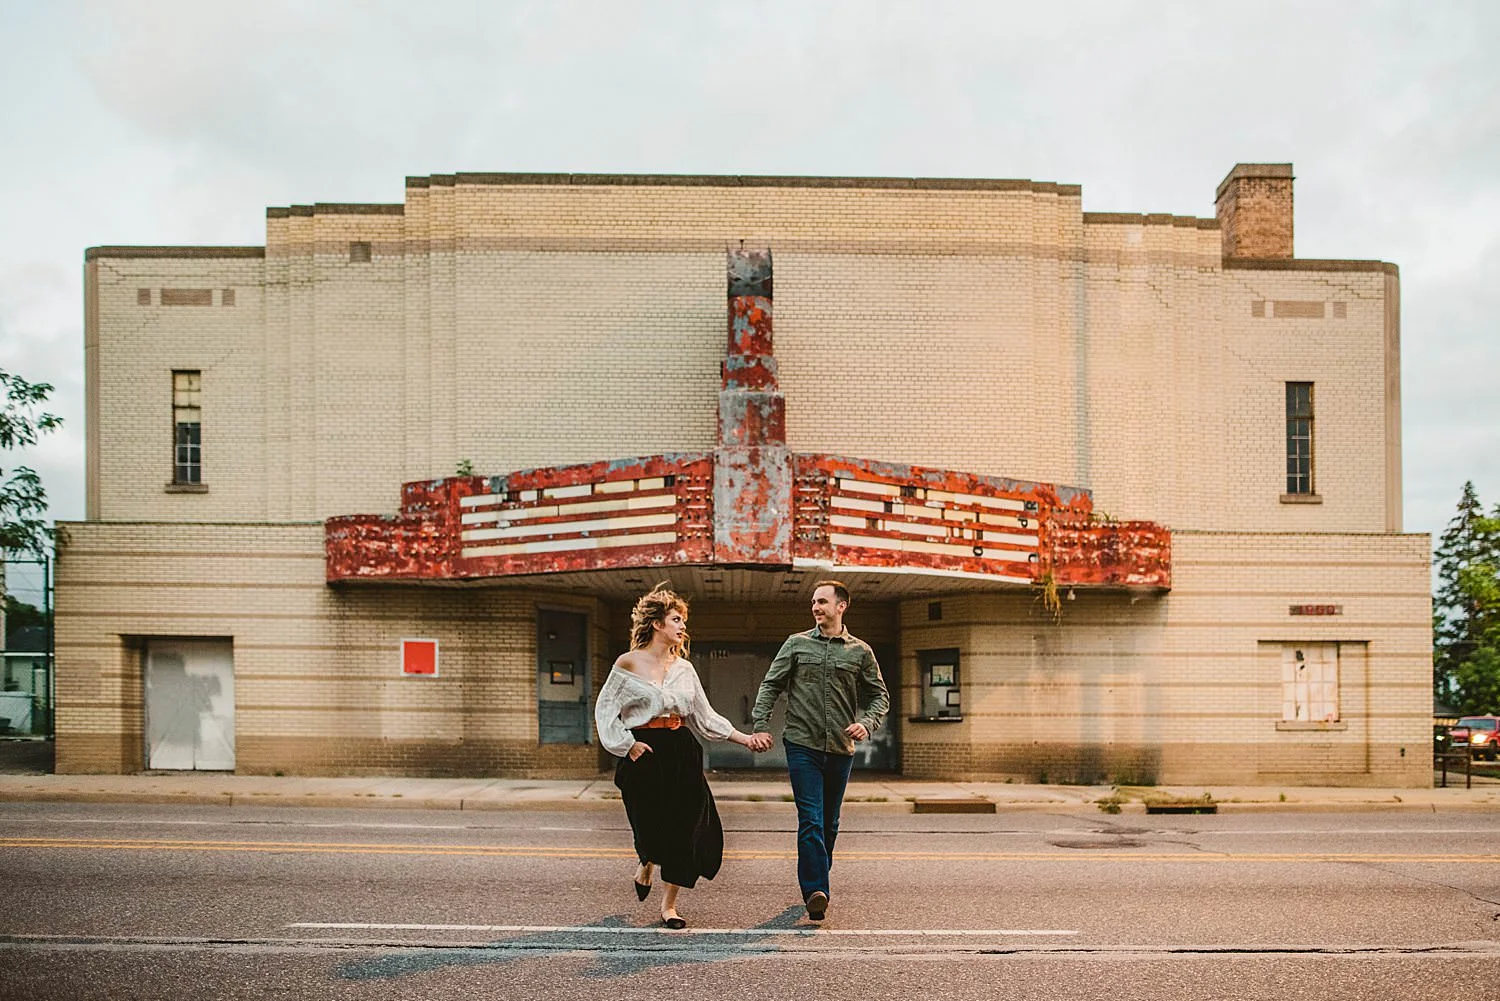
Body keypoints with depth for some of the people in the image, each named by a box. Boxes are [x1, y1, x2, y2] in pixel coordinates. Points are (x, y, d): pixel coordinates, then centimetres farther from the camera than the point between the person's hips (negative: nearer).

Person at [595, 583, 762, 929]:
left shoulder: (684, 668, 11)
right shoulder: (628, 664, -2)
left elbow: (705, 716, 14)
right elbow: (605, 710, 0)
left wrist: (744, 738, 9)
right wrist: (628, 745, -10)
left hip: (682, 754, 4)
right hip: (644, 754, -4)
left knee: (684, 829, -1)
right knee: (652, 828, -6)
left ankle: (669, 904, 14)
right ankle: (646, 864, 32)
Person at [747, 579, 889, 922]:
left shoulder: (860, 651, 8)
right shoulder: (797, 644, 6)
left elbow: (879, 696, 12)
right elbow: (770, 686, 7)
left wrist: (867, 722, -7)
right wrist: (760, 726, -6)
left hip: (840, 749, 2)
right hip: (802, 743, -2)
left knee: (829, 823, 12)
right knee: (811, 820, -13)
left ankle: (817, 882, 26)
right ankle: (816, 890, -18)